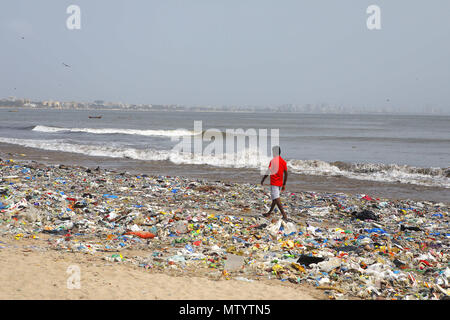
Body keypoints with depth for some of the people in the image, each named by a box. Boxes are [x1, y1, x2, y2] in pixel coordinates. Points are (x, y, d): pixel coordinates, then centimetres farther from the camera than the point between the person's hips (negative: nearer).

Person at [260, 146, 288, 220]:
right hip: (280, 183, 8)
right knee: (275, 198, 17)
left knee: (276, 199, -10)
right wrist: (284, 185, 14)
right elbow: (286, 174, 7)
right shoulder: (283, 162, 7)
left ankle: (284, 214, -19)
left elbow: (268, 172, -13)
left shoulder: (273, 161, -13)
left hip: (274, 183, -8)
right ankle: (269, 213, 30)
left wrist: (262, 180, -1)